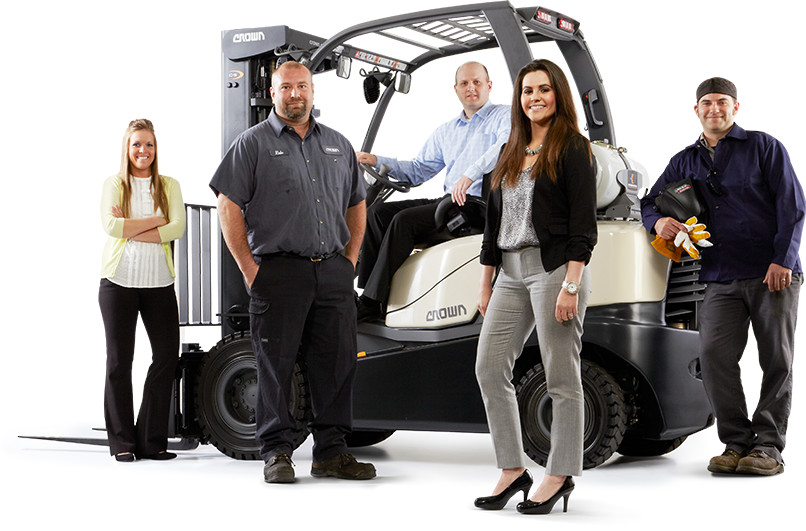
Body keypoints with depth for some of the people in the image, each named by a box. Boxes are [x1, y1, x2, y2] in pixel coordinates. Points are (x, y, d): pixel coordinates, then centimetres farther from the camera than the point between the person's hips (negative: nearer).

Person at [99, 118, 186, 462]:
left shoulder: (169, 186, 10)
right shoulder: (114, 185, 6)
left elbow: (177, 228, -6)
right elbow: (111, 225, -11)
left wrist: (132, 230, -12)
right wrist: (156, 220, -9)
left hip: (159, 282, 2)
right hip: (119, 281, -2)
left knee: (167, 355, -2)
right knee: (119, 360, 0)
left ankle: (152, 440, 8)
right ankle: (122, 442, 9)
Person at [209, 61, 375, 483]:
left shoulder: (338, 145, 17)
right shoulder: (253, 143, 2)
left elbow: (356, 205, 23)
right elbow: (228, 206, -3)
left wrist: (350, 258, 12)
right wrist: (249, 269, -7)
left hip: (333, 273, 4)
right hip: (278, 270, -4)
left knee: (337, 364, 5)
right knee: (275, 365, -1)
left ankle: (331, 452, 15)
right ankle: (276, 453, 9)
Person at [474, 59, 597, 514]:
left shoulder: (573, 148, -3)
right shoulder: (511, 152, 18)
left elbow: (584, 225, -10)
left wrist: (570, 286, -18)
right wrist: (486, 285, 18)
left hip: (556, 267, -7)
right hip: (511, 272, 8)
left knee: (562, 378, -1)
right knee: (490, 369, 3)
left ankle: (561, 475, 9)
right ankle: (513, 469, 13)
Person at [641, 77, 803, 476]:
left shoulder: (764, 147, 7)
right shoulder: (685, 161, 18)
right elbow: (650, 201, 23)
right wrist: (658, 222, -2)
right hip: (721, 281, 3)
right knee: (714, 356, -12)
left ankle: (768, 446, 6)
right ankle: (736, 443, -1)